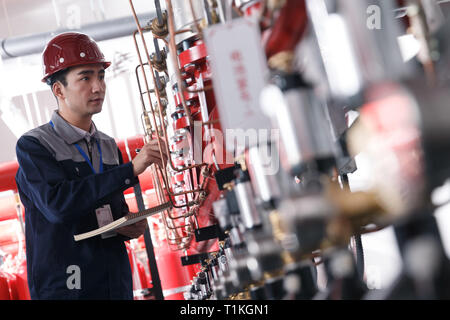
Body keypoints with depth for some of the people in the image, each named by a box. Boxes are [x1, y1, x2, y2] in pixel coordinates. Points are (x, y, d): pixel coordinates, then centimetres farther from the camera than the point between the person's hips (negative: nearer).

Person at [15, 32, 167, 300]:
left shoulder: (109, 147, 12)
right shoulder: (33, 146, -7)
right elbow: (57, 202, -24)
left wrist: (131, 227, -2)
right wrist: (131, 170, -25)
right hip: (63, 288, -5)